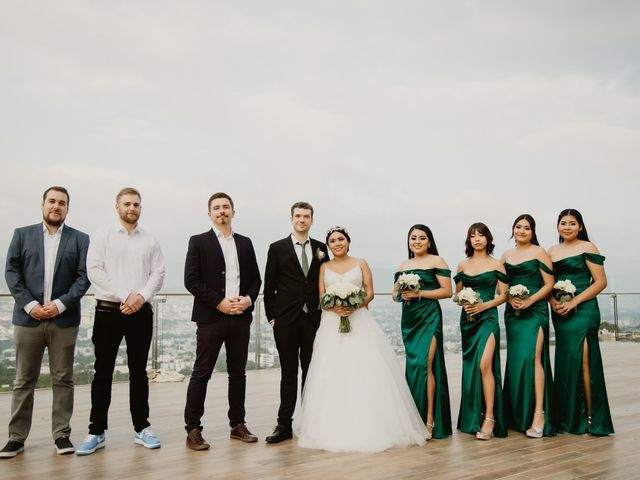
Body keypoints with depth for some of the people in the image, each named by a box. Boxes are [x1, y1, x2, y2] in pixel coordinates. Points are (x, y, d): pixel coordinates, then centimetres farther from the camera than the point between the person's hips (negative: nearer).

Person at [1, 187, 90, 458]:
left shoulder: (80, 239, 6)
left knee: (63, 379, 5)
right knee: (24, 380, 8)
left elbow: (84, 276, -1)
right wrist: (29, 304, -9)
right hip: (28, 317, 1)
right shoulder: (22, 234, 10)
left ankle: (61, 434, 14)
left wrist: (61, 303, -12)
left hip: (64, 319, -1)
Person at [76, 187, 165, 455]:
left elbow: (158, 273, 4)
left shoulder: (150, 241, 10)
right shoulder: (102, 237, 4)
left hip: (141, 312, 2)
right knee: (103, 372, 4)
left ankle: (141, 428, 16)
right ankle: (97, 431, 13)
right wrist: (124, 296, -15)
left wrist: (141, 296, -14)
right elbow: (94, 270, -7)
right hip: (108, 310, -2)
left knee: (139, 371, 8)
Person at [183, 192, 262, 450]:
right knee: (201, 374, 0)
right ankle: (193, 429, 10)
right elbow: (191, 280, -7)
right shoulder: (199, 241, 0)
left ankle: (237, 424, 23)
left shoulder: (245, 243, 13)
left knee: (238, 373, 11)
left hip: (241, 317, 4)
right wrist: (220, 302, -14)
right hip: (211, 317, -4)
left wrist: (248, 299, -7)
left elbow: (255, 278, 13)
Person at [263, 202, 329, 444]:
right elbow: (269, 286, 1)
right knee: (288, 373, 4)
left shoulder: (320, 248, 9)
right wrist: (271, 317, -3)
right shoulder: (277, 248, 1)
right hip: (286, 320, -2)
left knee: (311, 372, 8)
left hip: (313, 319, 2)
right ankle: (284, 425, 11)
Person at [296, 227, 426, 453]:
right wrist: (335, 308, -14)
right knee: (332, 373, -3)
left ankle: (369, 426, 2)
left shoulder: (360, 263, 9)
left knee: (364, 371, -6)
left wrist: (355, 305, -15)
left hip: (359, 322, -1)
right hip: (332, 324, 1)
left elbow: (370, 292, 3)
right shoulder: (324, 267, 12)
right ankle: (334, 428, 4)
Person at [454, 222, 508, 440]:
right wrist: (464, 303, -5)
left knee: (484, 364, -19)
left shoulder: (496, 265, 2)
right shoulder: (462, 266, 11)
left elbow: (503, 295, 1)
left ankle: (489, 418, -11)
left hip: (488, 317, -4)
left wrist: (484, 305, -13)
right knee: (470, 366, 7)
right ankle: (472, 418, 20)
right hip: (467, 319, 4)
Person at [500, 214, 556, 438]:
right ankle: (518, 415, 17)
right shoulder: (506, 255, 13)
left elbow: (549, 284, -4)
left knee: (532, 358, -17)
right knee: (515, 360, 6)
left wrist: (530, 300, -16)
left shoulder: (539, 252, -1)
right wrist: (510, 298, -5)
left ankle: (539, 414, -12)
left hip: (535, 311, -5)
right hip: (512, 313, 5)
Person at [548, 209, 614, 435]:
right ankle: (569, 418, 17)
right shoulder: (551, 251, 13)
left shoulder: (587, 248, -2)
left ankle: (590, 418, 0)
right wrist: (553, 302, -4)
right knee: (564, 362, 8)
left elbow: (600, 282, -7)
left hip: (582, 310, -5)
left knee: (582, 361, -9)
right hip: (559, 313, 5)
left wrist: (573, 302, -14)